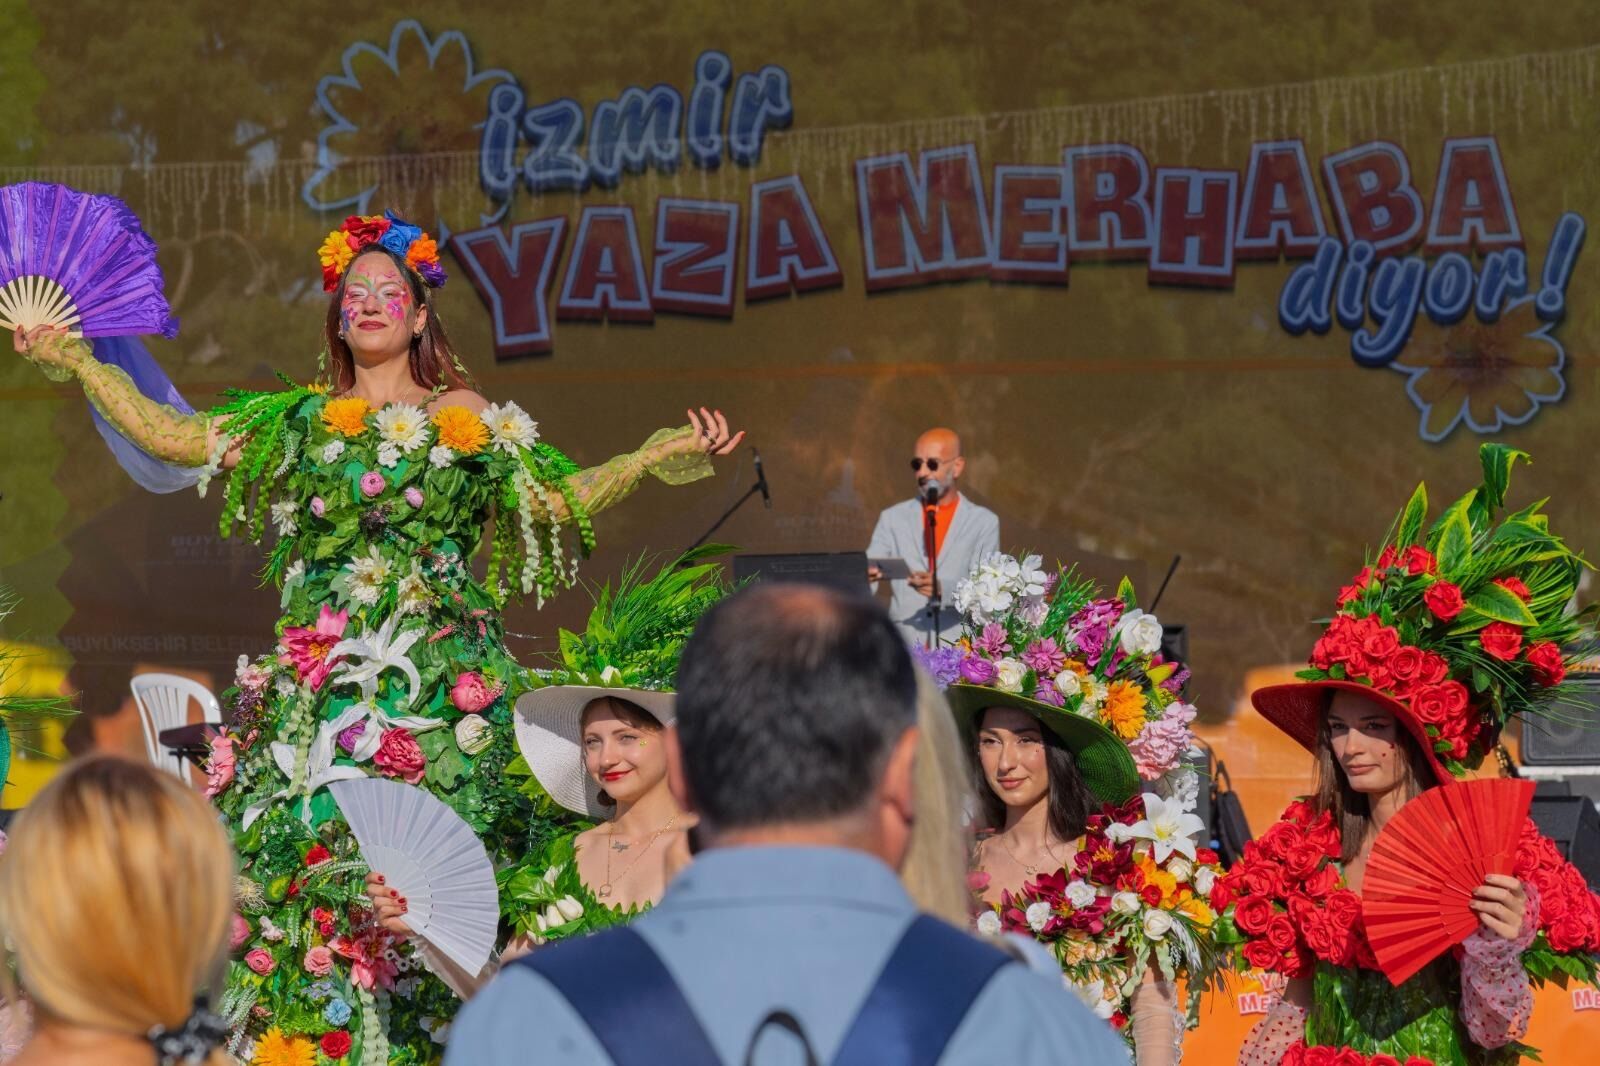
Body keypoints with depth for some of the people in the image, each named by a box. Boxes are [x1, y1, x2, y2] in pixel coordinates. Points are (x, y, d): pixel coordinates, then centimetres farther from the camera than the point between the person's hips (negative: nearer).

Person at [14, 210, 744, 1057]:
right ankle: (309, 1032, -1)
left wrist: (658, 456, -8)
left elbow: (560, 496, 3)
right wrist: (75, 361, 13)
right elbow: (170, 435, 13)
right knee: (304, 852, -6)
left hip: (436, 680, -3)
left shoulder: (466, 418, 8)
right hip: (317, 684, 3)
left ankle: (417, 1036, -6)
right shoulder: (303, 420, 15)